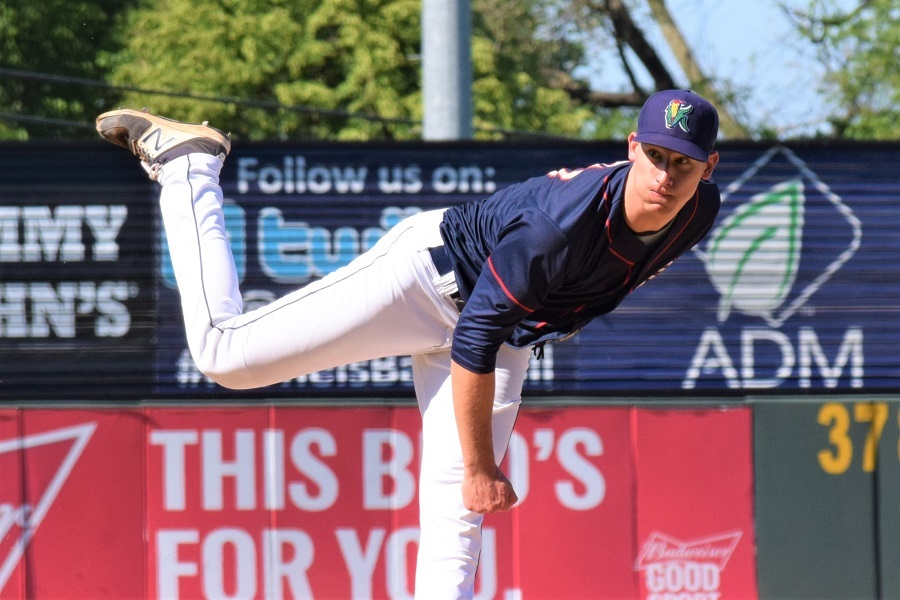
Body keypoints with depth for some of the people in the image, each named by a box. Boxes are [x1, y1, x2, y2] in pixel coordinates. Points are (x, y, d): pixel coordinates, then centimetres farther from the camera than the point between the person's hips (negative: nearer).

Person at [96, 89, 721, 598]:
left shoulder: (699, 212, -15)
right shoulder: (561, 222, -37)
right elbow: (472, 342, -30)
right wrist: (480, 466, -24)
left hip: (510, 331, 6)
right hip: (430, 272, -6)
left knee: (456, 518, -5)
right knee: (223, 349, -7)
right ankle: (186, 159, 11)